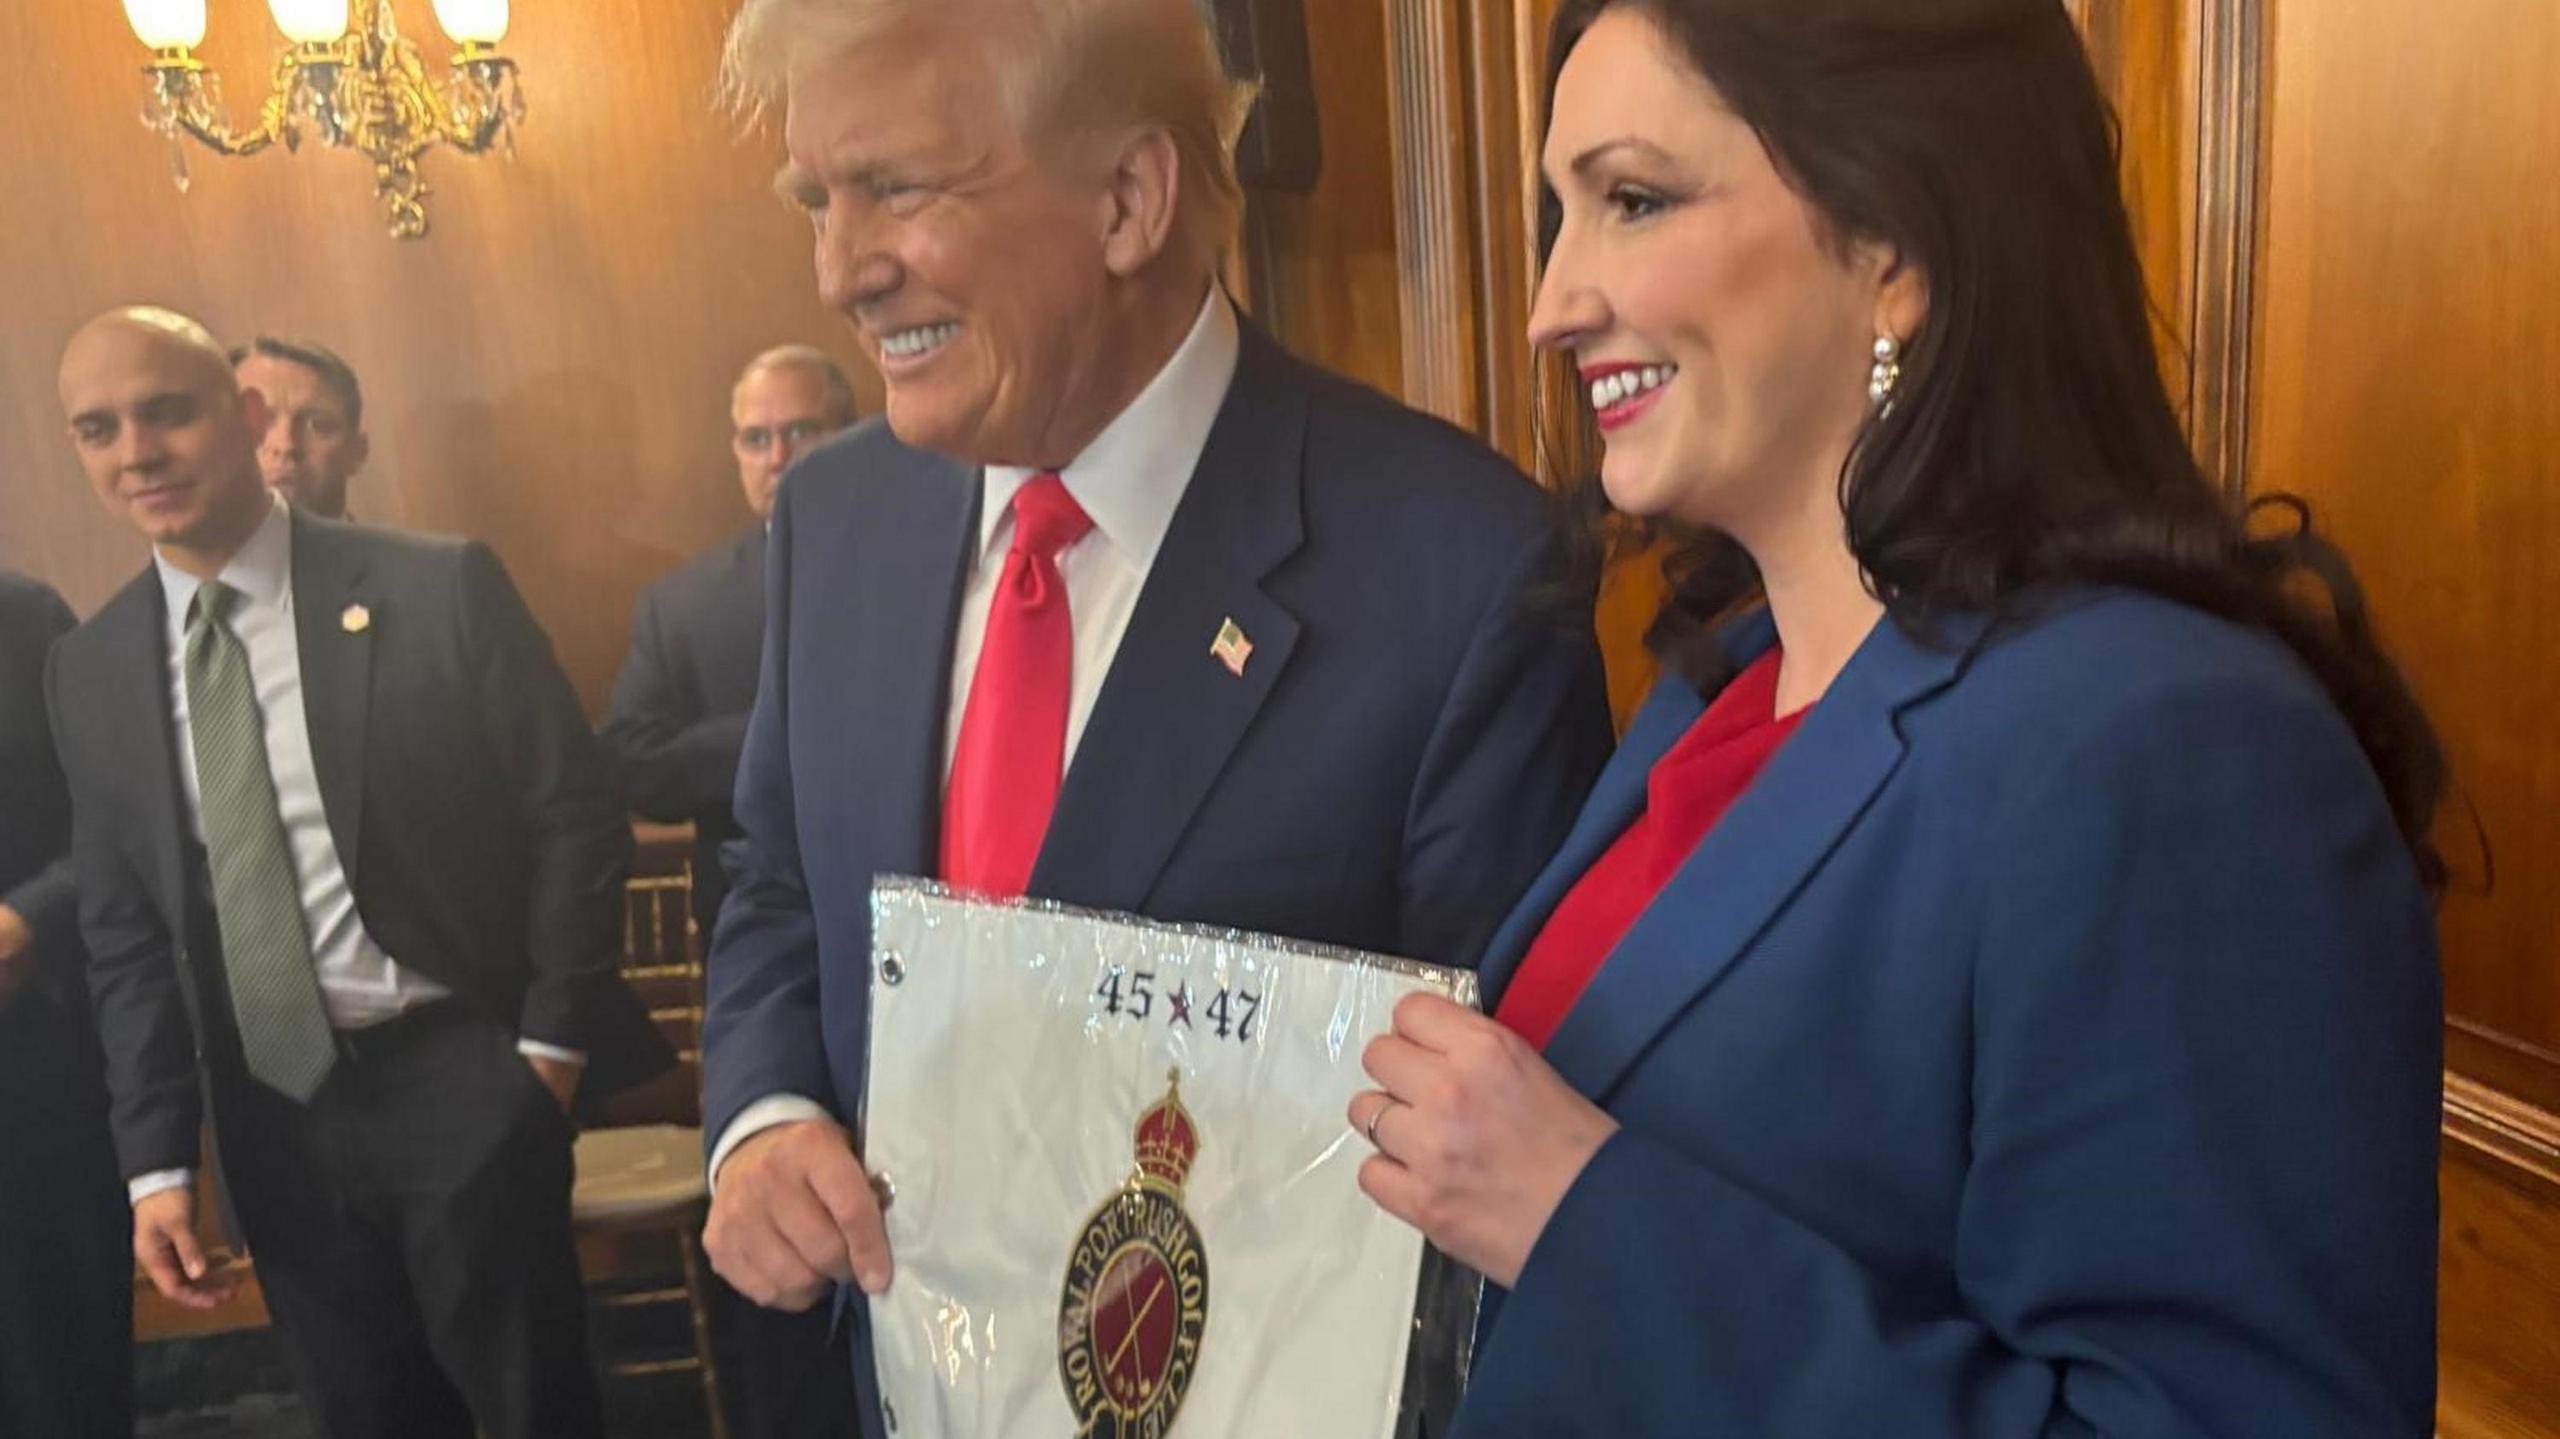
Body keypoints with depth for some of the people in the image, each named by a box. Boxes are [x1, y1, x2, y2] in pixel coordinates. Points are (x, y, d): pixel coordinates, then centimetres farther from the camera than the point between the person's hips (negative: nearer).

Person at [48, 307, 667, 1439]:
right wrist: (157, 1159, 5)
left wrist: (552, 1041, -8)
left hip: (459, 1080, -3)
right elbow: (121, 933, 9)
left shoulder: (439, 590, -8)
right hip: (268, 1116, 4)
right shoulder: (89, 670, 4)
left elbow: (576, 816, -6)